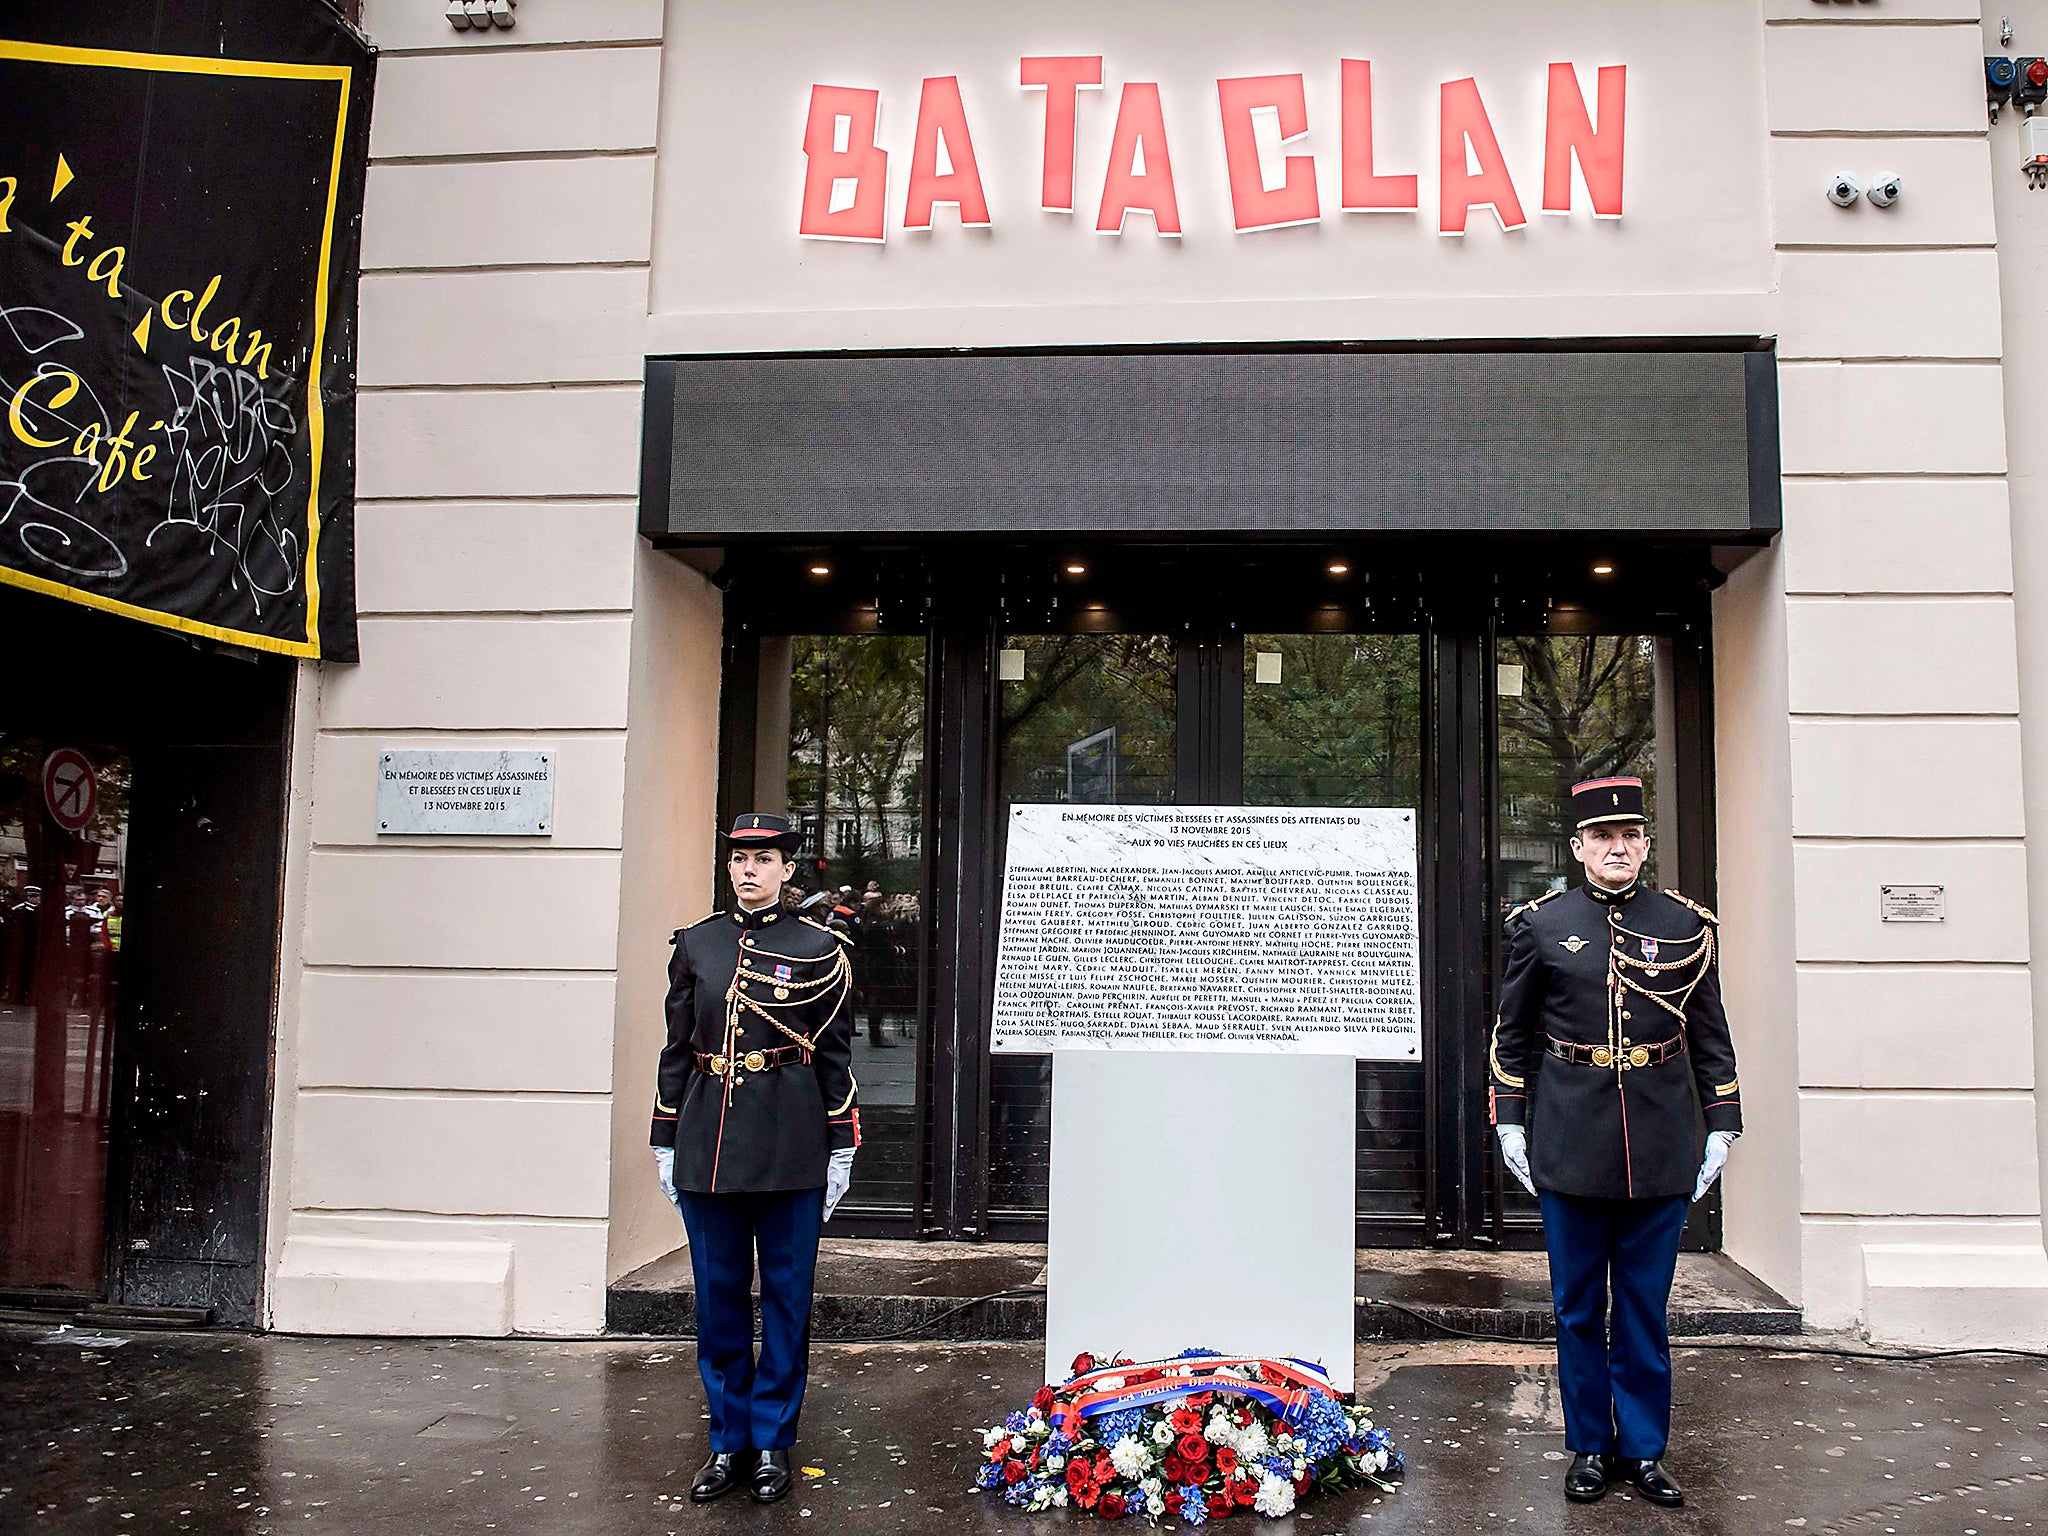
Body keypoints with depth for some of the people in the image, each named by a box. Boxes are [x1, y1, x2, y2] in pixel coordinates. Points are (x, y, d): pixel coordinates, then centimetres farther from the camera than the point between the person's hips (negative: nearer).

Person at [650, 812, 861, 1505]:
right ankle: (728, 1440, 23)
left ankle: (772, 1441, 20)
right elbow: (677, 1050, 10)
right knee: (719, 1293, 9)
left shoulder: (819, 948, -1)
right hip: (708, 1143, 3)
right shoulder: (696, 945, 7)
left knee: (785, 1293, 6)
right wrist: (666, 1141, 9)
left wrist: (841, 1147, -1)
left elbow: (836, 1055, 1)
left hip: (791, 1149, -2)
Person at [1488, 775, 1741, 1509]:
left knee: (1645, 1307, 9)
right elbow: (1512, 1034, 7)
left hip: (1662, 1148, 1)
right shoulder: (1539, 924, 2)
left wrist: (1721, 1126, 5)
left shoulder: (1687, 926, 4)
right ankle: (1590, 1448, 21)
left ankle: (1644, 1449, 22)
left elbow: (1711, 1037, 9)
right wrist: (1509, 1121, 3)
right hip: (1570, 1144, 0)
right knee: (1578, 1307, 8)